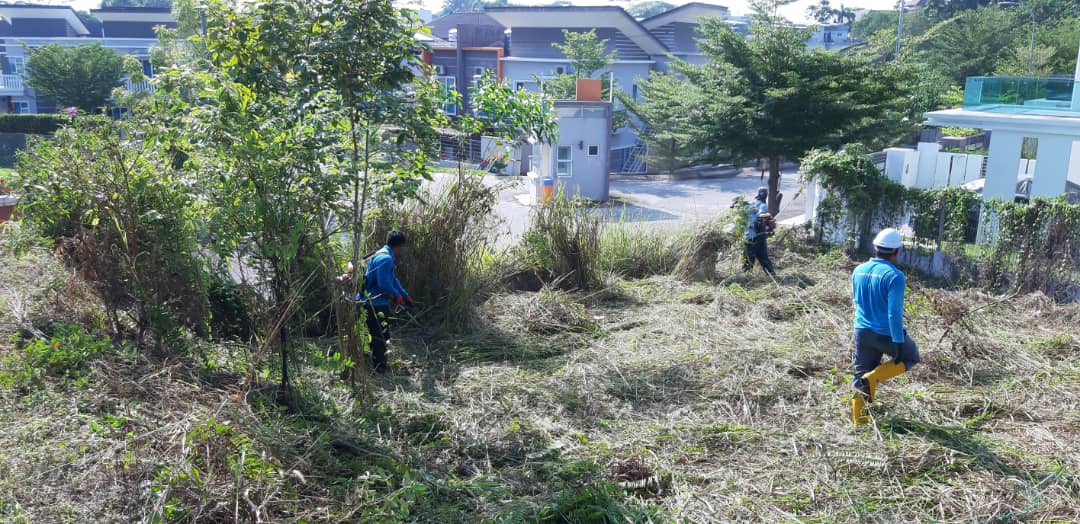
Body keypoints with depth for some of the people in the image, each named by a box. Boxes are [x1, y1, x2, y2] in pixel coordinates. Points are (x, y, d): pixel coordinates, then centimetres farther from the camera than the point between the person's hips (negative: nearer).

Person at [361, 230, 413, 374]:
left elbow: (393, 279, 19)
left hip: (377, 303, 11)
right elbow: (384, 284, -27)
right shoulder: (385, 259, -22)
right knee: (380, 336, -1)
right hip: (374, 304, -11)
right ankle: (379, 367, 9)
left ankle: (379, 365, 31)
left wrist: (405, 296, 17)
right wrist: (397, 296, -11)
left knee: (382, 335, 20)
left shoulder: (386, 257, 13)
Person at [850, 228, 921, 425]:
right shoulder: (895, 276, -18)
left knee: (861, 372, 16)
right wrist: (898, 343, -18)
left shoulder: (858, 271, 2)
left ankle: (858, 417, 18)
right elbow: (894, 313, -22)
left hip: (862, 331, 6)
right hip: (886, 333, -5)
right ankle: (871, 379, 1)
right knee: (911, 357, 21)